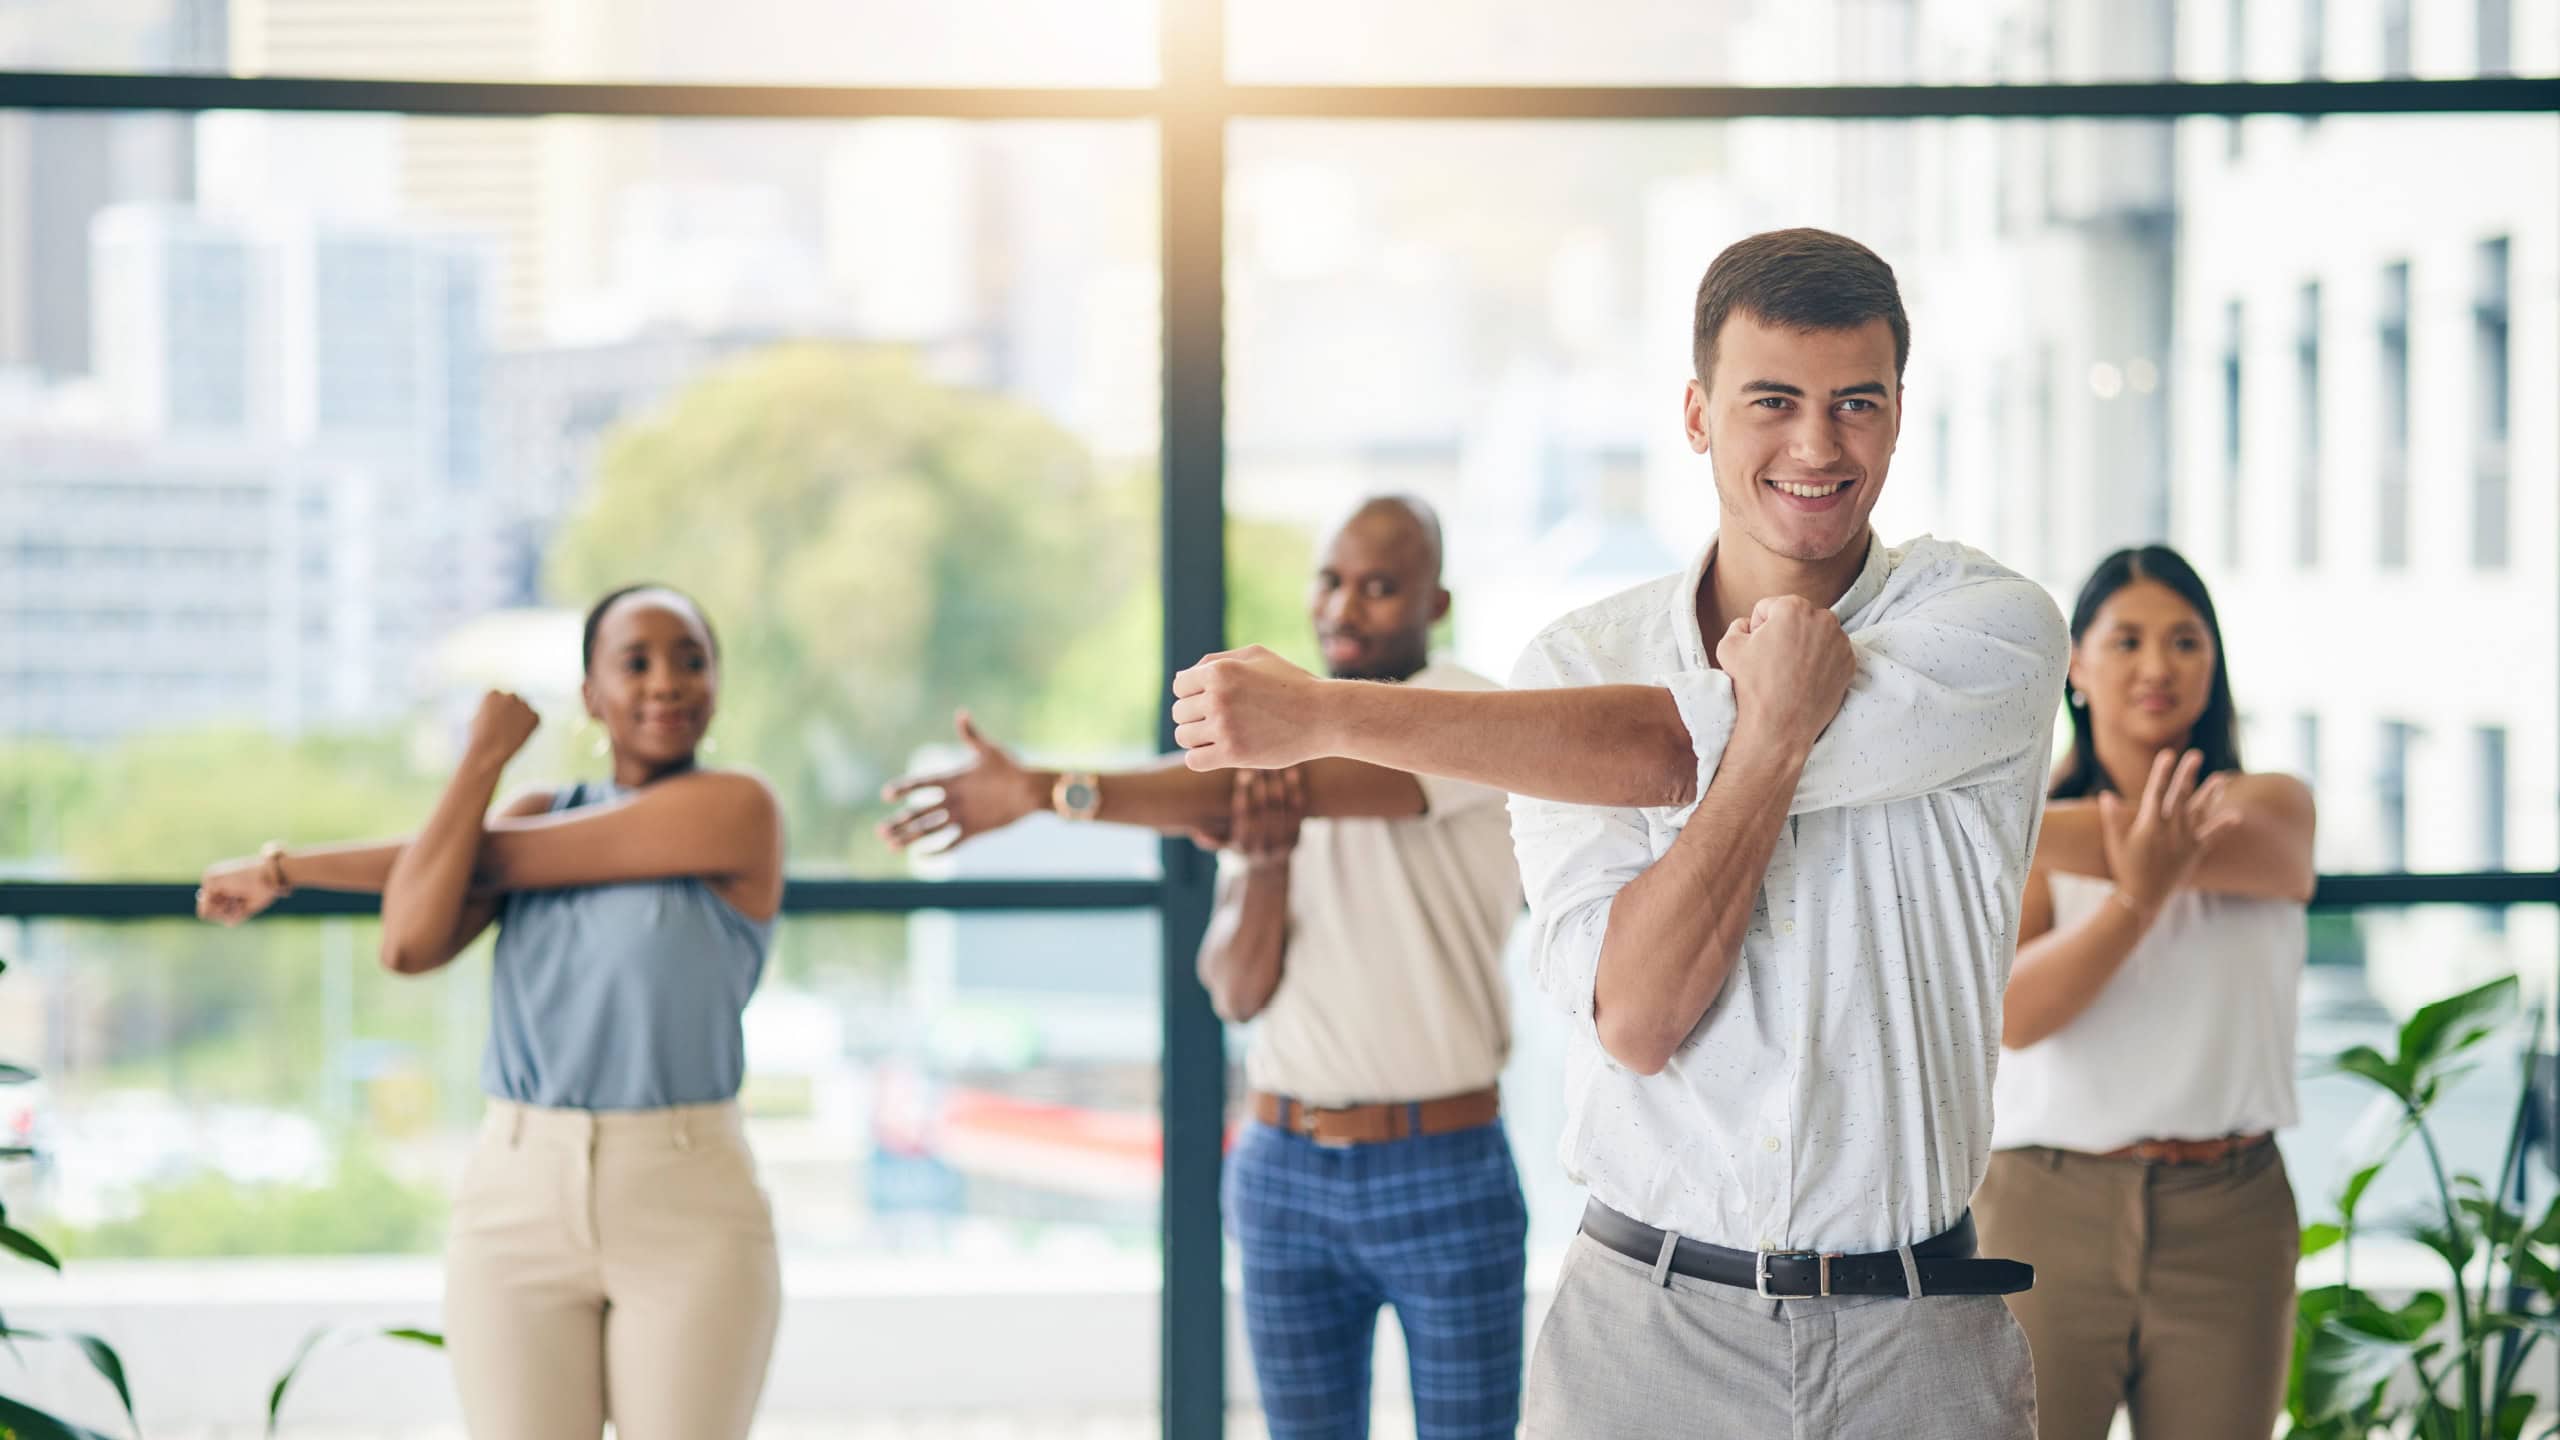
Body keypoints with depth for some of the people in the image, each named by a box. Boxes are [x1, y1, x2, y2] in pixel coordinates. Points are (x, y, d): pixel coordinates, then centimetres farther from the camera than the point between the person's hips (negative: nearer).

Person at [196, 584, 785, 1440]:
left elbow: (495, 858, -7)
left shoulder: (736, 808, -6)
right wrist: (486, 754, -1)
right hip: (518, 1202, 4)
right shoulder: (538, 812, 12)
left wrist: (287, 866, 3)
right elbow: (411, 944, -6)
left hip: (687, 1215, -4)